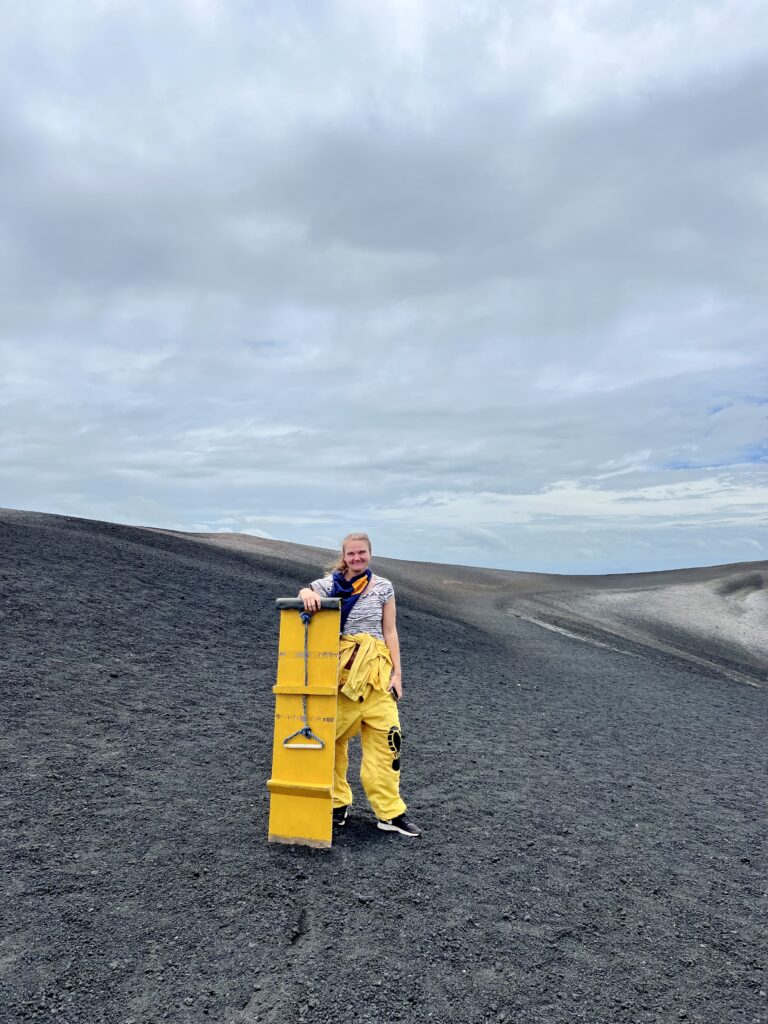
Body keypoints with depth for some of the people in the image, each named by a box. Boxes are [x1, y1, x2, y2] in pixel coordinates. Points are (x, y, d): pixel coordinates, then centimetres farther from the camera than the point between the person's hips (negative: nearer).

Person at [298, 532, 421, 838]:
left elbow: (390, 632, 7)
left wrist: (397, 673, 2)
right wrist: (308, 594, -34)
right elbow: (304, 592, -9)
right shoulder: (332, 583, 4)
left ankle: (390, 813, 7)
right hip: (339, 668, 0)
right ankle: (337, 804, 25)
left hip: (374, 669, 0)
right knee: (332, 738, 7)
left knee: (386, 738, -5)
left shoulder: (383, 587, 6)